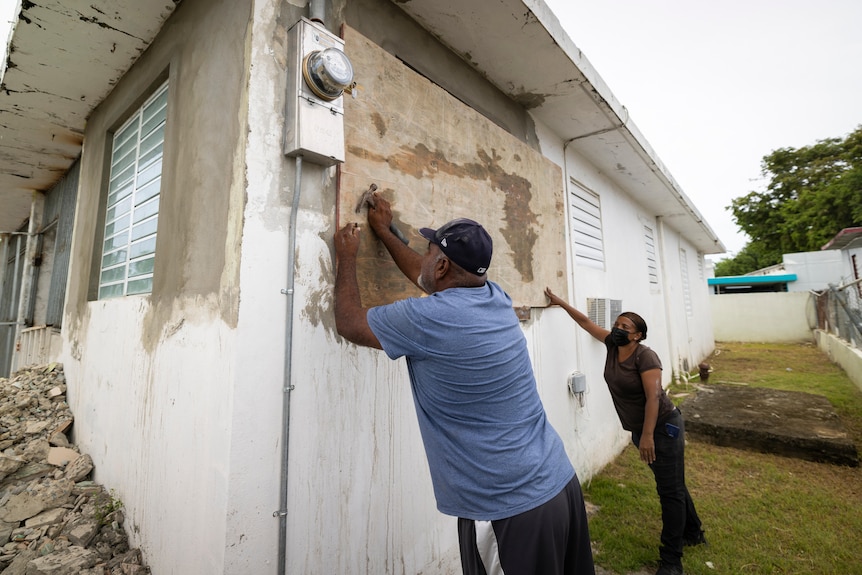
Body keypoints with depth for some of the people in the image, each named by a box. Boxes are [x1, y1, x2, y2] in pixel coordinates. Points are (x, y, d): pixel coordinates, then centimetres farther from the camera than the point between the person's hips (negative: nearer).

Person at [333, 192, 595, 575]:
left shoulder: (428, 318, -22)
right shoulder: (496, 297, 0)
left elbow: (349, 323, -4)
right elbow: (426, 276, 18)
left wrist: (346, 257, 10)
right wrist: (384, 232, 29)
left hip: (511, 509, -8)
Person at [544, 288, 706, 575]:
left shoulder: (645, 356, -21)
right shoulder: (612, 345, -2)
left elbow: (653, 397, -26)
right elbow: (586, 322, 4)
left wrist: (648, 436, -28)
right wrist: (562, 303, 5)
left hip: (663, 427, -7)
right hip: (639, 430, 8)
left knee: (670, 489, 2)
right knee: (670, 484, 22)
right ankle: (693, 533, 42)